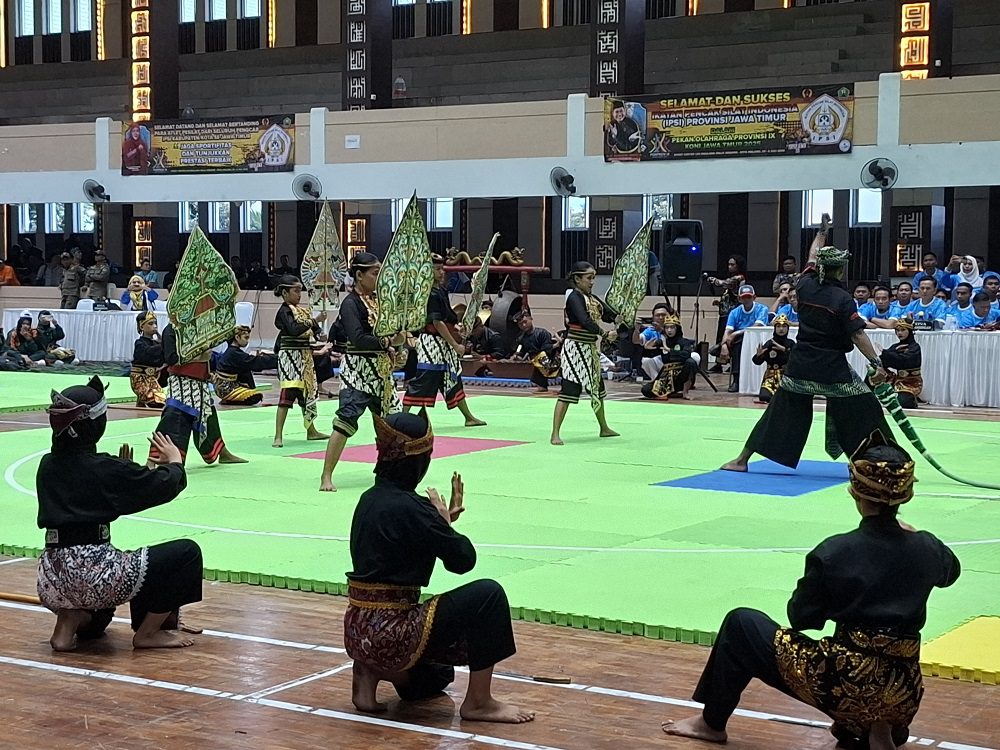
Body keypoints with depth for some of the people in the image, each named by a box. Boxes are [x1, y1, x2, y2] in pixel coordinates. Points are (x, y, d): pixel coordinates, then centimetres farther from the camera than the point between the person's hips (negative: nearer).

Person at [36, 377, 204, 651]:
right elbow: (165, 485, 2)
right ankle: (147, 633, 10)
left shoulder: (47, 465, 9)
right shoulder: (104, 467, -9)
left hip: (51, 578, 8)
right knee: (187, 552, 4)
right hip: (95, 576, -8)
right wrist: (174, 461, 22)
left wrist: (123, 470, 24)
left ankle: (70, 621, 10)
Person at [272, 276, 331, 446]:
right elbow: (294, 329, -27)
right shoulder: (284, 311, -11)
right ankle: (278, 436, -13)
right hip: (290, 356, -9)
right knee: (287, 394, -13)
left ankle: (311, 431, 31)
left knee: (309, 393, 17)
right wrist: (314, 321, -28)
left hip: (305, 356, 9)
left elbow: (311, 331, 19)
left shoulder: (302, 311, 14)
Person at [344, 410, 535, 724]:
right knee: (487, 595, -12)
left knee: (437, 676, 34)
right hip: (391, 633, -10)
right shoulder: (409, 507, -19)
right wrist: (445, 520, 4)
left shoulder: (370, 499, 8)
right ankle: (478, 703, -4)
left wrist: (444, 520, 12)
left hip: (359, 630, 10)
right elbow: (463, 558, -13)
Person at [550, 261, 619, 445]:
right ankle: (555, 434, -13)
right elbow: (585, 321, -30)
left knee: (597, 388, 21)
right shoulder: (574, 297, -16)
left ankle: (604, 428, 38)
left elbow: (608, 314, 7)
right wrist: (605, 335, -31)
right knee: (569, 390, -13)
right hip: (575, 348, -10)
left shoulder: (592, 298, 11)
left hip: (590, 349, 10)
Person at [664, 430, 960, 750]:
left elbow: (802, 617, -2)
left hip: (846, 688, -4)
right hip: (903, 697, 5)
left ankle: (712, 723, 26)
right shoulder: (926, 549, -2)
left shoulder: (834, 553, -15)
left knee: (742, 624, 13)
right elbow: (950, 570, 23)